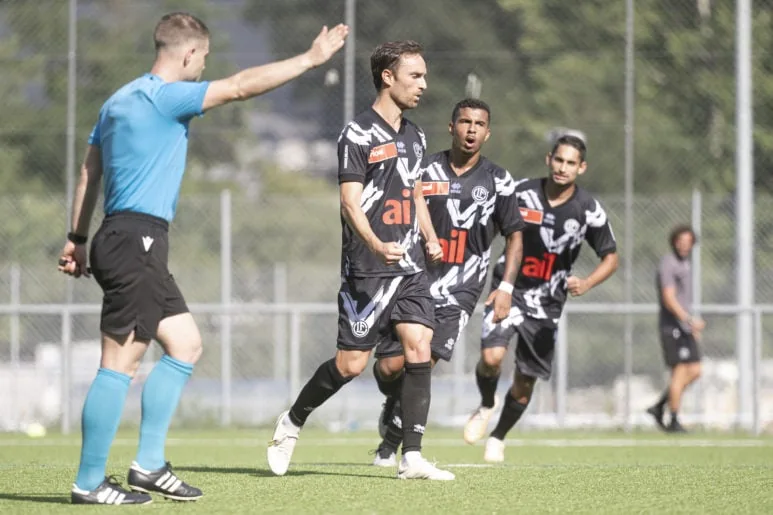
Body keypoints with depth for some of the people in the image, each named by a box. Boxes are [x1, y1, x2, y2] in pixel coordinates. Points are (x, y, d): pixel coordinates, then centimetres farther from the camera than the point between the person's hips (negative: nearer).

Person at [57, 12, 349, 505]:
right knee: (120, 363, -8)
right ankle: (89, 483, -6)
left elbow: (90, 170, 21)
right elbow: (240, 86, -15)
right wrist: (311, 58, -10)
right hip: (136, 240, -10)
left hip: (122, 239, 10)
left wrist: (78, 238, 24)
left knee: (186, 344, 13)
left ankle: (149, 463, 11)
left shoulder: (121, 100, 17)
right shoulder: (163, 96, -12)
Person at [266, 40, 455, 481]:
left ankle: (412, 458, -6)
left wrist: (431, 238, 12)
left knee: (419, 347, -8)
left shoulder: (415, 137, 16)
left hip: (411, 267, 6)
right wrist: (377, 245, -29)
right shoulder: (358, 135, -8)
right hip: (367, 270, -6)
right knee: (351, 362, -4)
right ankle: (292, 423, 21)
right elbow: (351, 202, -14)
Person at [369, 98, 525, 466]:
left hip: (459, 293, -1)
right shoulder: (424, 171, 4)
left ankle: (391, 442, 3)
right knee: (389, 366, -7)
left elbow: (514, 235, 13)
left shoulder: (497, 181, 5)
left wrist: (506, 287, 3)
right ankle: (394, 405, 29)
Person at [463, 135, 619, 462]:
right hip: (509, 290, -1)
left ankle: (498, 437, 31)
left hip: (547, 303, 1)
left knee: (526, 381, 6)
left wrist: (586, 284, -15)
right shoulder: (522, 194, -8)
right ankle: (487, 405, 10)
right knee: (491, 356, -24)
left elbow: (610, 257, 3)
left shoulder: (589, 211, -7)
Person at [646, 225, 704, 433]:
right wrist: (690, 320, -31)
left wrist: (692, 325, 23)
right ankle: (674, 422, -2)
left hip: (684, 325, 9)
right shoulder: (668, 264, -12)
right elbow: (669, 300, -22)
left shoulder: (684, 263, 17)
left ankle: (659, 407, 13)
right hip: (672, 325, -9)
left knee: (694, 371, 6)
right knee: (680, 372, -9)